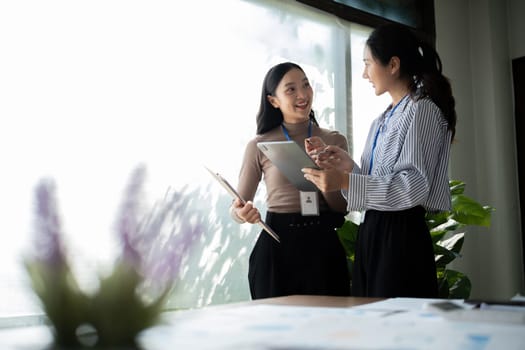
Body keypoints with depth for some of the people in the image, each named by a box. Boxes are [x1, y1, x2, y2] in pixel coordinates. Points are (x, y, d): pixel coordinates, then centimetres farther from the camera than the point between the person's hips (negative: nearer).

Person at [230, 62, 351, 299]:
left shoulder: (334, 141, 4)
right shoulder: (259, 146, 0)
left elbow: (342, 208, -1)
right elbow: (237, 206, 4)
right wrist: (242, 213, -18)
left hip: (323, 245, 1)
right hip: (276, 246, -1)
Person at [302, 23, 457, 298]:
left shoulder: (422, 110, -7)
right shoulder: (384, 120, 18)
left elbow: (414, 187, -17)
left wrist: (345, 181, -21)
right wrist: (349, 167, 0)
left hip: (401, 235, -8)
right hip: (371, 233, 8)